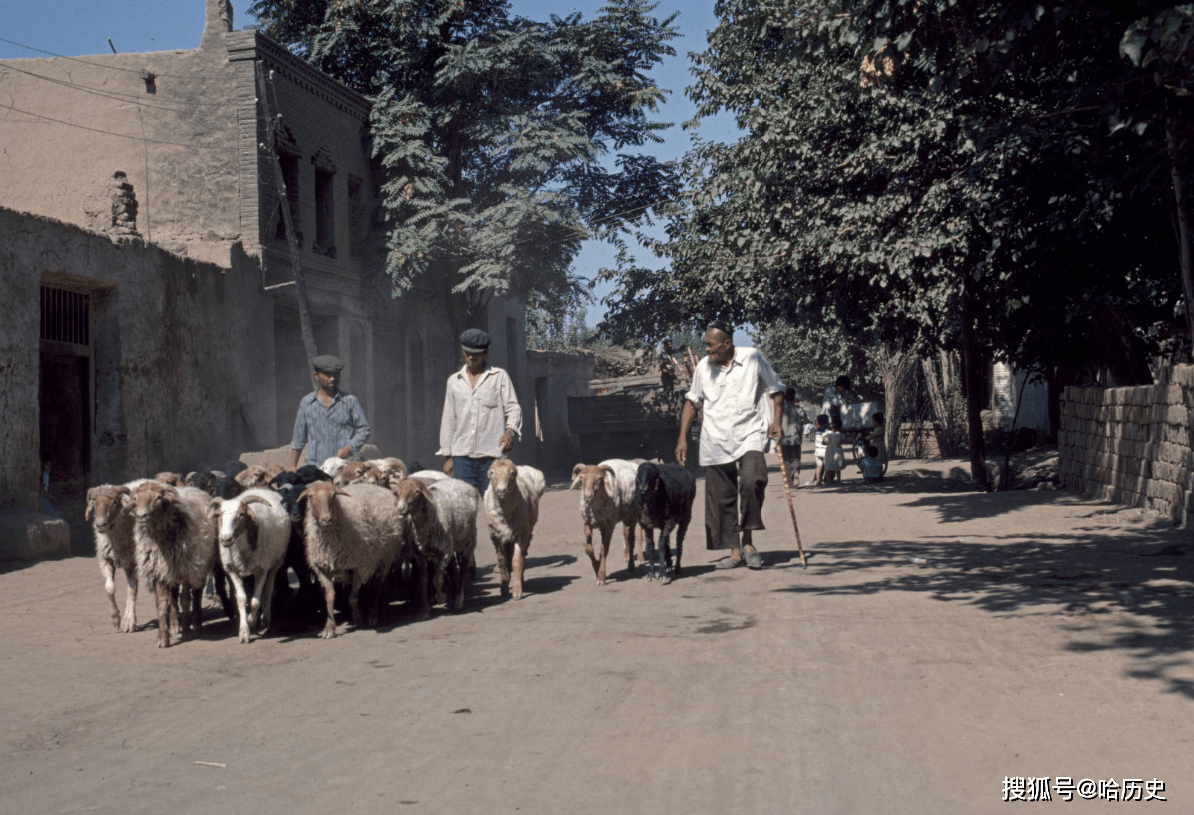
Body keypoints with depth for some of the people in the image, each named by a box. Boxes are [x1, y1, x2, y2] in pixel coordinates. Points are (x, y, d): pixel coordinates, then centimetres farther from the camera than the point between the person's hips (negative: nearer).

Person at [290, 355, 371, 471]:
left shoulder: (350, 401, 8)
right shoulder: (306, 402, 13)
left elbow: (364, 430, 8)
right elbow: (298, 437, 18)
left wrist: (349, 448, -8)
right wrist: (292, 466, 14)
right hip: (315, 465, 1)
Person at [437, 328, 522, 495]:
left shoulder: (499, 377, 8)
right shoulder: (454, 381, 16)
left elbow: (513, 408, 3)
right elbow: (448, 419, 18)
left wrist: (510, 430, -18)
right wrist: (447, 453, 15)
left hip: (491, 455, -2)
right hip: (462, 455, 2)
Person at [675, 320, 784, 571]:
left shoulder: (753, 357, -2)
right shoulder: (703, 367, 5)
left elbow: (775, 388, 10)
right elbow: (692, 401, 17)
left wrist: (776, 420, -1)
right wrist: (682, 438, 13)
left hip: (750, 433, -3)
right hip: (715, 440, 3)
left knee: (752, 480, -25)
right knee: (722, 498, 2)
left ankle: (748, 540, -8)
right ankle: (735, 551, 12)